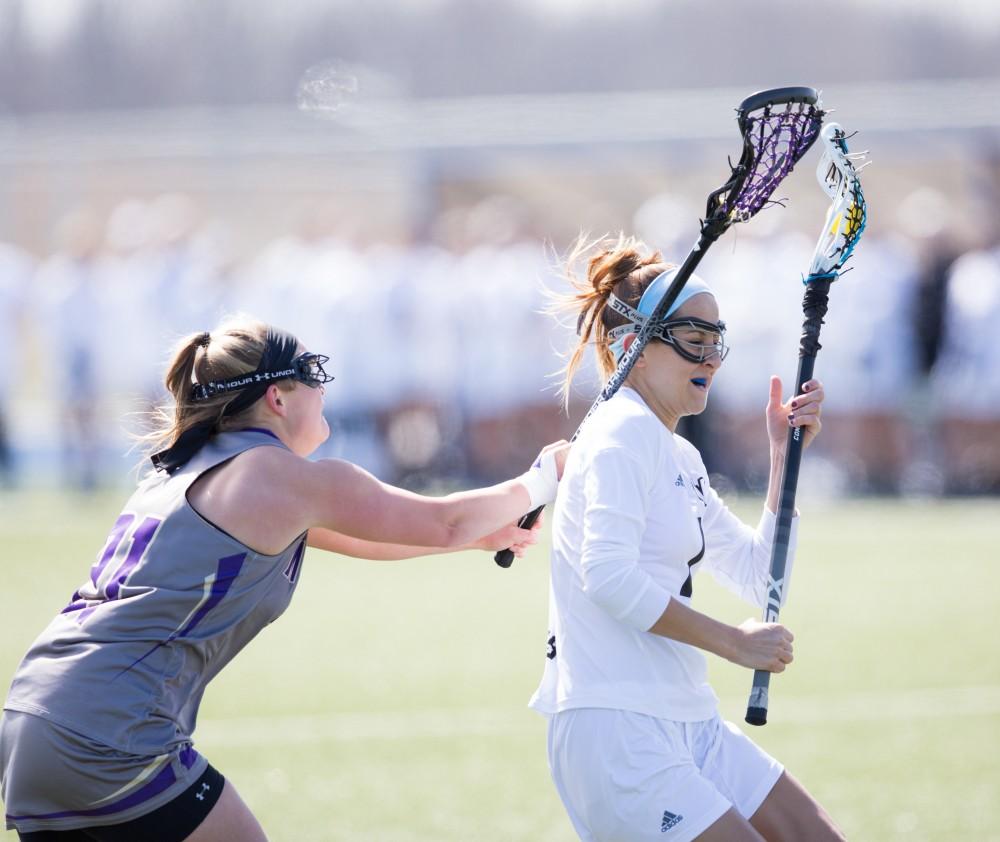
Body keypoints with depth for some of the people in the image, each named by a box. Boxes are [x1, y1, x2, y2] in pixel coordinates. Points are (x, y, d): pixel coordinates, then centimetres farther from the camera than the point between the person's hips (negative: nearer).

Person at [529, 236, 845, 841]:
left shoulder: (680, 456, 18)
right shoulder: (625, 432, -10)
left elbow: (759, 576, 24)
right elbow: (608, 573, -23)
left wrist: (784, 455, 15)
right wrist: (732, 641, -18)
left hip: (690, 723, 10)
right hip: (615, 729, -10)